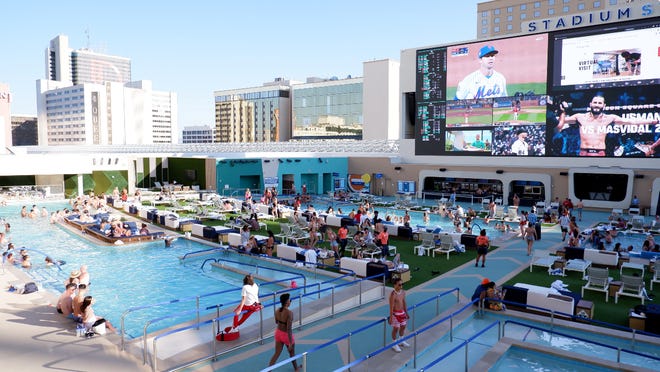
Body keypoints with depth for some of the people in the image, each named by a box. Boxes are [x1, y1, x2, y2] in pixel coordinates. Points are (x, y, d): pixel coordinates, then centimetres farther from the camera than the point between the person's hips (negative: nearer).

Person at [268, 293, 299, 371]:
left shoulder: (277, 311, -8)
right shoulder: (289, 313, -29)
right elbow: (289, 329, -28)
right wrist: (290, 343, -22)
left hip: (278, 333, 5)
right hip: (286, 335, -5)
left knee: (277, 353, 18)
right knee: (292, 353, 21)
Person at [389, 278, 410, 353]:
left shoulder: (403, 292, -2)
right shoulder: (393, 294, -24)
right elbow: (391, 307, -21)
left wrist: (406, 313, 16)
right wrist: (391, 317, -18)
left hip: (402, 312, 7)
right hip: (395, 313, -7)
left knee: (403, 326, 20)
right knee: (395, 328, 4)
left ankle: (401, 341, 41)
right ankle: (394, 344, 20)